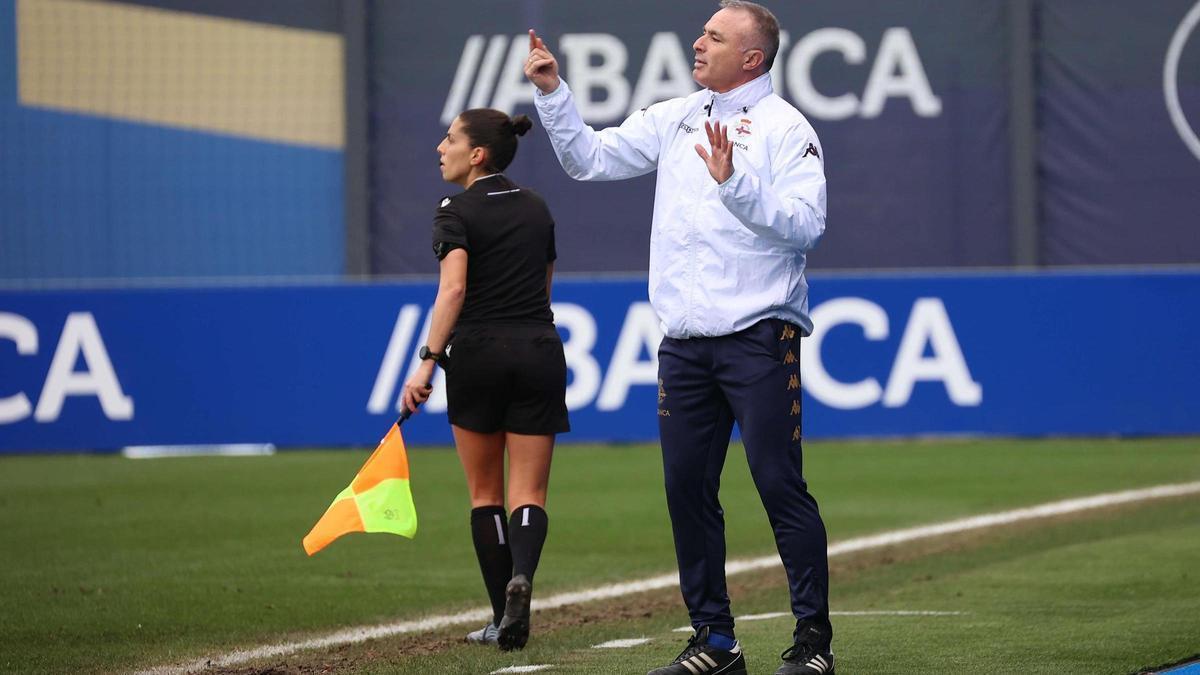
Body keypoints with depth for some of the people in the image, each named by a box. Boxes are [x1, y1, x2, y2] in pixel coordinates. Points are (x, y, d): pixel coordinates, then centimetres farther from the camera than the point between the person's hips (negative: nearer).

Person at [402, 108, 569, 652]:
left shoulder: (458, 212, -6)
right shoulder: (536, 208, 13)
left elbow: (453, 289, -19)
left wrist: (428, 361, -22)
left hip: (477, 354, -4)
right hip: (539, 351, 4)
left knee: (485, 493, 9)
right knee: (528, 494, 1)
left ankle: (502, 617, 7)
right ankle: (521, 576, -29)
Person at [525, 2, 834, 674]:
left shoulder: (786, 128, -5)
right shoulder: (675, 120, 14)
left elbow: (805, 225, -17)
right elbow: (590, 159, 17)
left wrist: (734, 182, -25)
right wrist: (554, 94, 6)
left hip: (758, 339, -6)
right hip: (685, 342, 7)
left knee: (781, 486, -7)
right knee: (688, 489, 7)